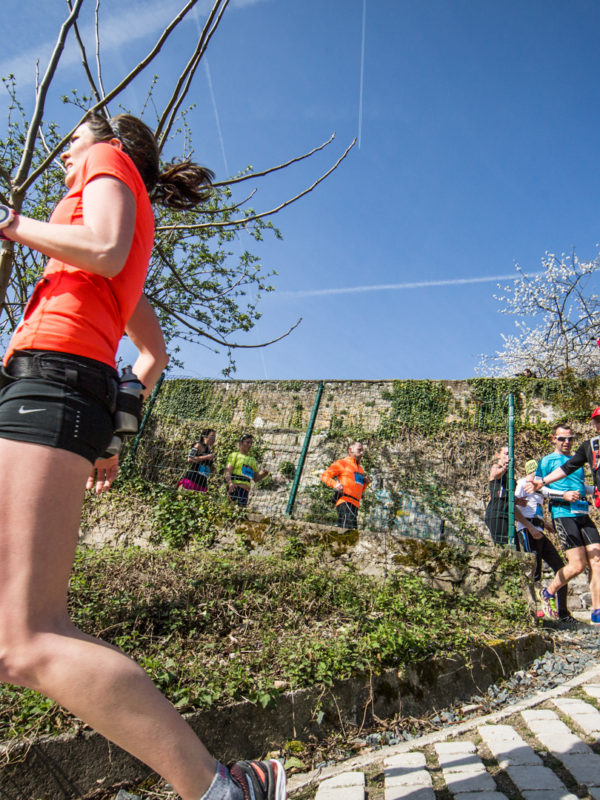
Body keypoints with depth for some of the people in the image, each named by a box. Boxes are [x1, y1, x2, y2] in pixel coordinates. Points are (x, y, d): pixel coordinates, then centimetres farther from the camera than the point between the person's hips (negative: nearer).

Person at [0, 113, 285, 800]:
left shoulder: (110, 161, 15)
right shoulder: (133, 237, 35)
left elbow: (104, 250, -8)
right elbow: (154, 352, 30)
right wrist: (111, 431, 26)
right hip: (79, 386, 10)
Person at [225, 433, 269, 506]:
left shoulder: (252, 460, 23)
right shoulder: (234, 455, 7)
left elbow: (256, 479, 26)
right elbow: (227, 471, -6)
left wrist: (263, 474, 5)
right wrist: (230, 483, -24)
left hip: (246, 490, 5)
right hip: (234, 487, -5)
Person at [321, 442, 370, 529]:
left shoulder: (360, 469, 29)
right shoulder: (342, 463, 7)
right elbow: (324, 476, -1)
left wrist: (365, 483, 13)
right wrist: (335, 484, -20)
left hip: (355, 504, 7)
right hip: (345, 501, -7)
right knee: (348, 528, -24)